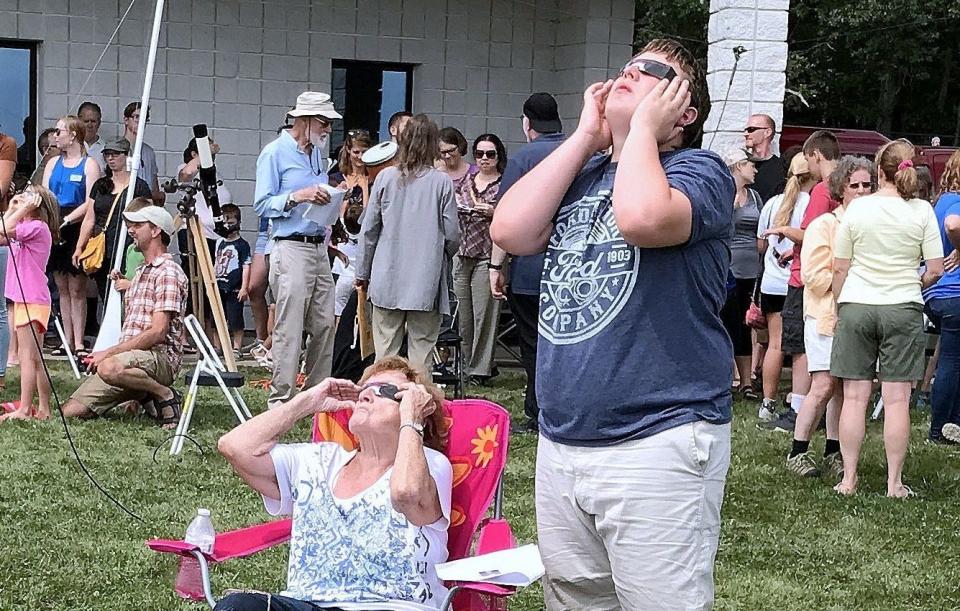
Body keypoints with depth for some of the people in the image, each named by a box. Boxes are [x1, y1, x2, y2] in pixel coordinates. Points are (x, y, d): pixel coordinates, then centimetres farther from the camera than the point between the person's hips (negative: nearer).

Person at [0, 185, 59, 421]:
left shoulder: (37, 227, -13)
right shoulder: (26, 228, 16)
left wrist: (22, 209, -15)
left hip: (32, 301, -10)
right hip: (24, 299, 10)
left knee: (28, 357, -9)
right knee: (35, 358, 12)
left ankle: (24, 410, -9)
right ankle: (43, 409, 16)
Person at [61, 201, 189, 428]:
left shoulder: (168, 272, -7)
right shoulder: (140, 273, 24)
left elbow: (157, 332, -17)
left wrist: (109, 352, -17)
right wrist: (124, 289, 16)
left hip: (160, 356, -8)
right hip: (132, 358, 8)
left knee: (110, 367, -40)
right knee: (71, 411, -5)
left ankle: (166, 395, -14)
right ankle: (144, 398, 8)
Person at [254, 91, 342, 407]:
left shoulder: (317, 154, 18)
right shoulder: (275, 153, -5)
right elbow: (262, 204, -9)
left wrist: (330, 199, 9)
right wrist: (298, 196, -19)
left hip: (319, 248, 8)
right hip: (291, 249, -8)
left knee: (324, 325, 7)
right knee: (289, 329, -9)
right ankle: (281, 399, -5)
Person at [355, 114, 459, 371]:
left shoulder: (386, 177, -1)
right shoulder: (442, 182, -6)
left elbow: (369, 229, 4)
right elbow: (452, 234, -2)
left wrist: (363, 272, 14)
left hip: (388, 279, 2)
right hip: (426, 281, -1)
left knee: (386, 349, 6)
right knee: (421, 348, 2)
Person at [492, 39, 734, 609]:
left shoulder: (700, 171, -4)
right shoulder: (582, 173, 15)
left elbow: (642, 217, -27)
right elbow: (512, 231, -3)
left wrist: (643, 125, -10)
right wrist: (586, 135, 2)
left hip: (658, 445, -7)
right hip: (560, 444, 7)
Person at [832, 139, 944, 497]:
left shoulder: (857, 208, -2)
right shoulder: (922, 211, -3)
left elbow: (839, 268, 1)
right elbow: (935, 270, -3)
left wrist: (839, 307, 14)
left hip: (856, 307, 1)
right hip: (903, 309, -1)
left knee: (854, 397, 5)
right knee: (897, 399, 2)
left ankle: (848, 480, 8)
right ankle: (894, 484, 6)